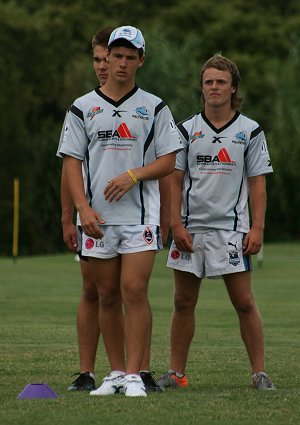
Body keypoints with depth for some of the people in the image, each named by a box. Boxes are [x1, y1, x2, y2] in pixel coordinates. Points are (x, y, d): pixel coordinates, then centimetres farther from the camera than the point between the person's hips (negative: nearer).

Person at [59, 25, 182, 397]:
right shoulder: (83, 108, 8)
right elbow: (71, 161, 4)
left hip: (140, 216, -2)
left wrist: (132, 176, -13)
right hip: (97, 219, 2)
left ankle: (133, 375, -11)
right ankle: (115, 372, 14)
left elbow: (168, 161, 4)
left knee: (134, 291, -12)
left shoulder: (154, 107, 6)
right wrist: (83, 208, -9)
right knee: (106, 296, 5)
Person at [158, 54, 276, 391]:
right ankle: (176, 373, 12)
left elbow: (257, 183, 3)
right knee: (183, 303, 5)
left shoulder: (250, 131, 3)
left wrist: (257, 229, -5)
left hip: (231, 229, -2)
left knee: (244, 302, -5)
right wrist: (176, 224, -2)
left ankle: (259, 373, 1)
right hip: (190, 229, 2)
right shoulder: (186, 130, 7)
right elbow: (175, 181, 7)